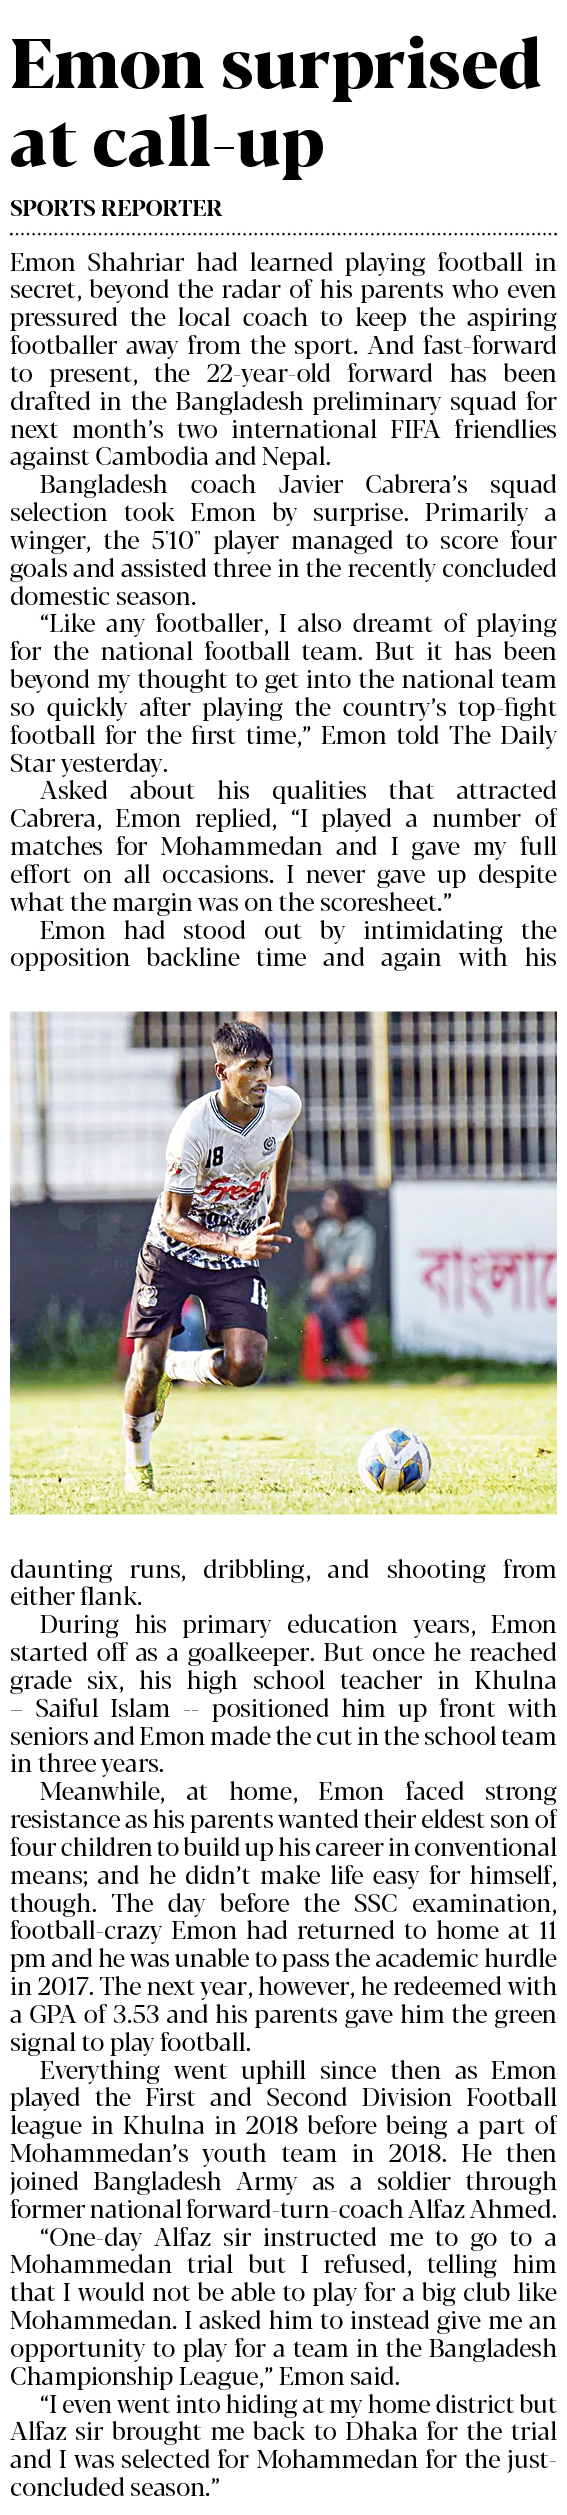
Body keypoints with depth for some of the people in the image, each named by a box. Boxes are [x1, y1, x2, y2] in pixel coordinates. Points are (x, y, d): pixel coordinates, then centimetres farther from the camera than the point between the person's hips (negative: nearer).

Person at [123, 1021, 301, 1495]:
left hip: (238, 1259, 3)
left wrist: (277, 1207, 16)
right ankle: (138, 1465, 17)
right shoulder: (194, 1128, -27)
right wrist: (238, 1245, -38)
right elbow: (173, 1219, -24)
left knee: (246, 1367, -17)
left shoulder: (284, 1104, -12)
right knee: (145, 1367, -10)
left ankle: (178, 1367, 16)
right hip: (173, 1250, -3)